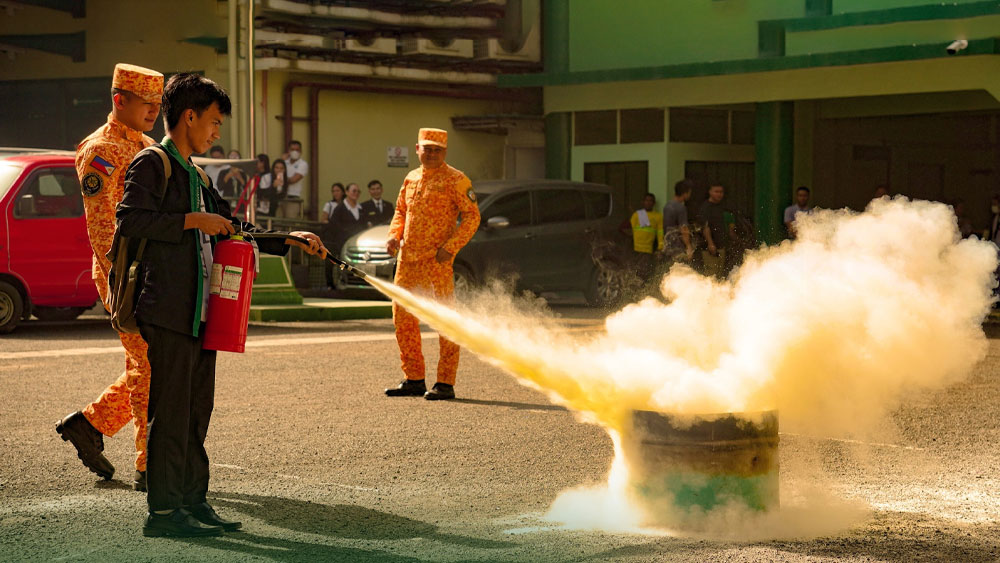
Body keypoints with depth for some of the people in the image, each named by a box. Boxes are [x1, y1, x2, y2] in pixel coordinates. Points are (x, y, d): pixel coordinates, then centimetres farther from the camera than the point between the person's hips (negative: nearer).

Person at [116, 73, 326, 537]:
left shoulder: (195, 176, 23)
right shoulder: (151, 164, -4)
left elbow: (232, 231, 31)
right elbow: (129, 220, -19)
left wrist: (290, 240, 25)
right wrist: (193, 220, -17)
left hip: (200, 310, 9)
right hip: (169, 310, -9)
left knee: (197, 410, 10)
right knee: (171, 411, -8)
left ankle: (193, 503, 16)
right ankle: (163, 511, -4)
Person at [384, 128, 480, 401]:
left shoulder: (455, 180, -4)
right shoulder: (411, 178, 16)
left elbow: (472, 216, -7)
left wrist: (451, 247, -16)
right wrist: (394, 236, 6)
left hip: (436, 260, -7)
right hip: (407, 259, 7)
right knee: (403, 317, 9)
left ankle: (445, 383, -2)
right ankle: (414, 380, 18)